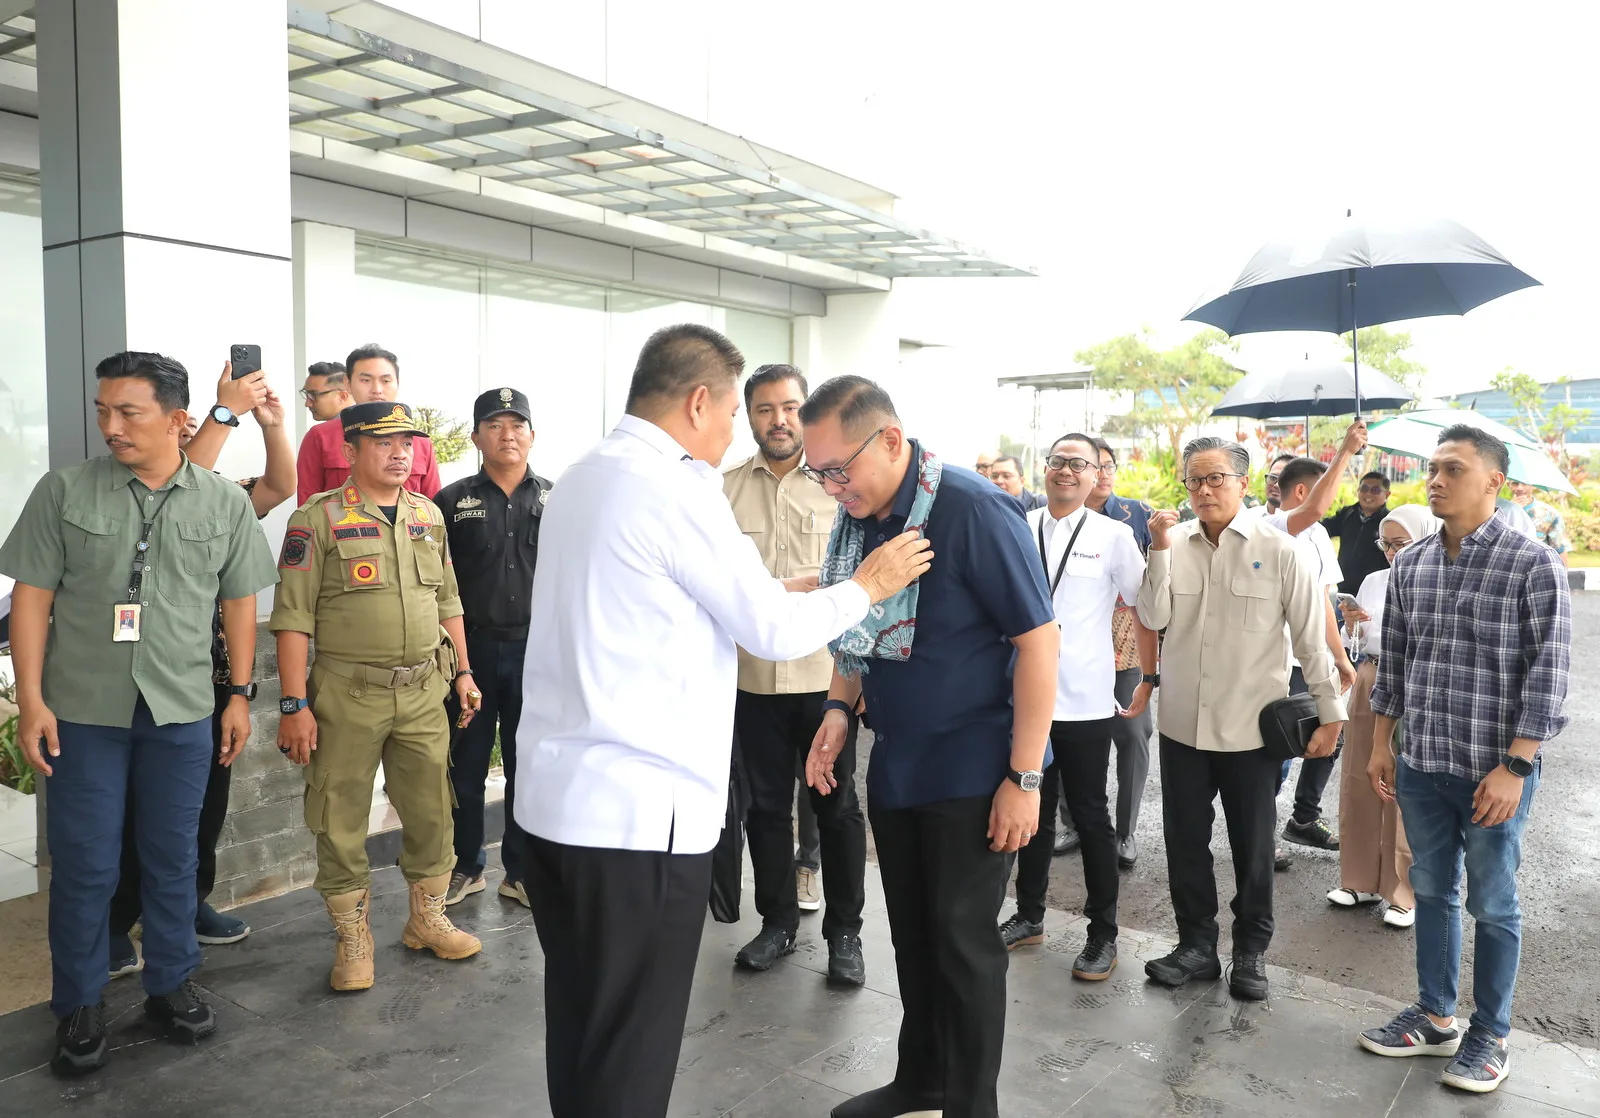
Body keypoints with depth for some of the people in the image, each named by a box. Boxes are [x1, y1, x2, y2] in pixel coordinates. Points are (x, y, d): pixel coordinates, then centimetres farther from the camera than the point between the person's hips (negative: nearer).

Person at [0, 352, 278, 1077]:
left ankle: (170, 985, 28)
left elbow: (239, 603, 6)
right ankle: (78, 1006, 23)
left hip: (182, 711, 1)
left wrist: (239, 694, 4)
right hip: (83, 710, -1)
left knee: (173, 858, 12)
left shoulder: (225, 502, 1)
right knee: (83, 865, 8)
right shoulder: (63, 491, -2)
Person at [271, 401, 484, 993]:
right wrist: (293, 705, -13)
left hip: (424, 691, 5)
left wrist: (462, 672, 13)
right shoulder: (317, 520, -7)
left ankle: (428, 919, 31)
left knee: (431, 810, 12)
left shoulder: (428, 515, 10)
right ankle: (353, 937, 23)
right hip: (347, 695, -4)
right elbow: (293, 617, -10)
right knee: (341, 821, 6)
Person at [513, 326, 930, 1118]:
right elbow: (775, 631, -10)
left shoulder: (581, 479, 12)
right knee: (630, 1047, 5)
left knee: (578, 1023, 20)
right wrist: (869, 586, 5)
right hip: (637, 807, -8)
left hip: (556, 792, 9)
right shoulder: (678, 487, -14)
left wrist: (761, 597, 21)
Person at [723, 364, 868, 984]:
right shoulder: (725, 489, 4)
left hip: (826, 673, -2)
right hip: (753, 675, 2)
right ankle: (778, 923, 30)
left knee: (837, 805, 8)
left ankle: (845, 932, 23)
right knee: (766, 805, 13)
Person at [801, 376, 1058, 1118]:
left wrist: (1025, 778, -19)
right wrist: (839, 707, -1)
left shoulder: (974, 512, -20)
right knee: (911, 933, 18)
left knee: (963, 940, 5)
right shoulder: (855, 519, 0)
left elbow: (1039, 639, -18)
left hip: (972, 771, -6)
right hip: (894, 764, 6)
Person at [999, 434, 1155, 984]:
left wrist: (1148, 681, 0)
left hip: (1085, 703, -3)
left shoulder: (1113, 536, -4)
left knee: (1090, 816, 8)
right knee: (1032, 810, 15)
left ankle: (1103, 933, 22)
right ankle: (1028, 916, 31)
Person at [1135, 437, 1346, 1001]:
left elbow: (1311, 638, -3)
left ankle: (1251, 951, 29)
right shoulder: (1175, 543, 1)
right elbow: (1153, 618, -7)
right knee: (1185, 840, 12)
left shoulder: (1280, 551, -7)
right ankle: (1196, 944, 29)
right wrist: (1160, 551, -16)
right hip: (1182, 722, 3)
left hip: (1251, 726, -3)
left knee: (1253, 847, 12)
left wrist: (1330, 712, -2)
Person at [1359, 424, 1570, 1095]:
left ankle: (1490, 1035, 26)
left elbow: (1547, 675, -12)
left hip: (1495, 772, -4)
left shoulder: (1533, 566, -11)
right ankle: (1435, 1016, 32)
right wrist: (1381, 744, 11)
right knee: (1431, 892, 16)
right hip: (1421, 766, 5)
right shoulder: (1409, 565, 4)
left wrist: (1514, 767, -16)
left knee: (1492, 905, 9)